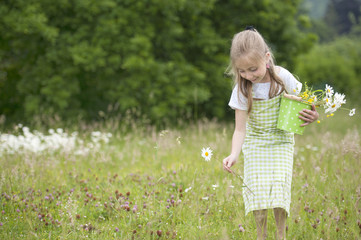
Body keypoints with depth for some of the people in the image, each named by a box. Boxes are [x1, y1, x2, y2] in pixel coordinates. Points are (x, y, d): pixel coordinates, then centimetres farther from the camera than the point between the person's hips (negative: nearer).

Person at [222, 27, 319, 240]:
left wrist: (311, 117, -26)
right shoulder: (242, 90, -19)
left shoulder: (283, 78, -18)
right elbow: (240, 129, -19)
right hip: (255, 143, 0)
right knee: (257, 188, -9)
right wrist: (234, 154, -35)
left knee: (279, 185, -12)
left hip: (281, 140, 0)